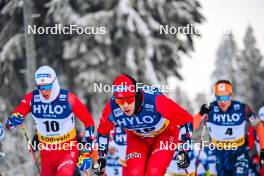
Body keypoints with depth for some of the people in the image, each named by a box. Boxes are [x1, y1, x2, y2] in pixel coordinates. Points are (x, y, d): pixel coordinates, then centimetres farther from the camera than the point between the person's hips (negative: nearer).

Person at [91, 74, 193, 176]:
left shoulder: (154, 100, -38)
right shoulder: (112, 109, -28)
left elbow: (186, 119, -26)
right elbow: (103, 132, -4)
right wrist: (101, 158, -2)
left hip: (164, 133, -2)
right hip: (137, 137, 2)